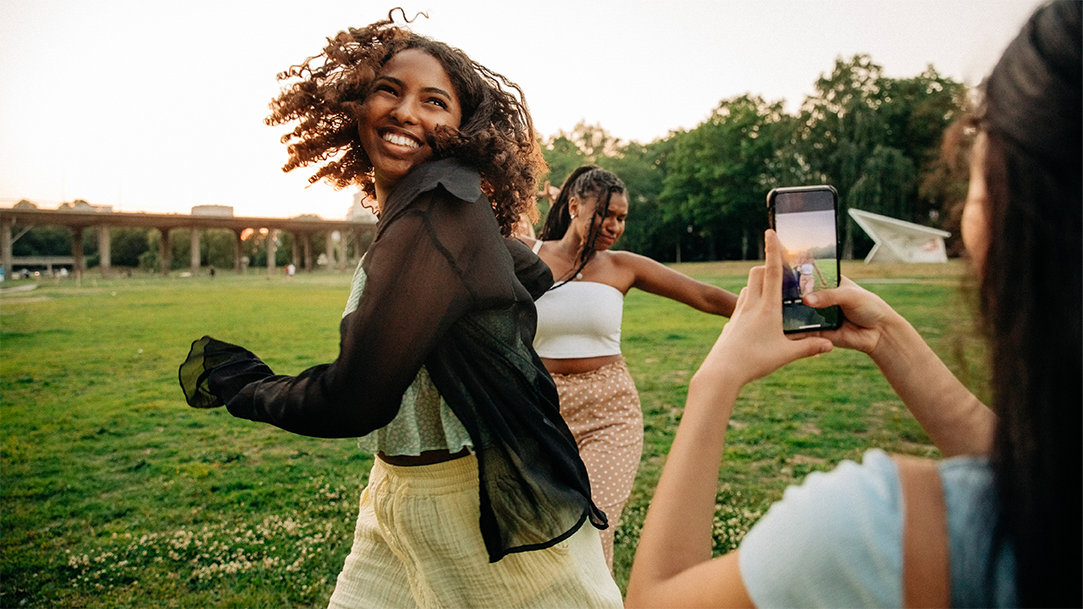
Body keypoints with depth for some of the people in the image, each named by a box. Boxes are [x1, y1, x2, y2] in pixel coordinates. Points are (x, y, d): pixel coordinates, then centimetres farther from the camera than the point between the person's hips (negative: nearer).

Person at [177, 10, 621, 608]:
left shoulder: (438, 201, -22)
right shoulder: (410, 209, 5)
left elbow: (355, 400, -23)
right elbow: (532, 274, 22)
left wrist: (238, 383, -7)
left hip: (486, 510, -8)